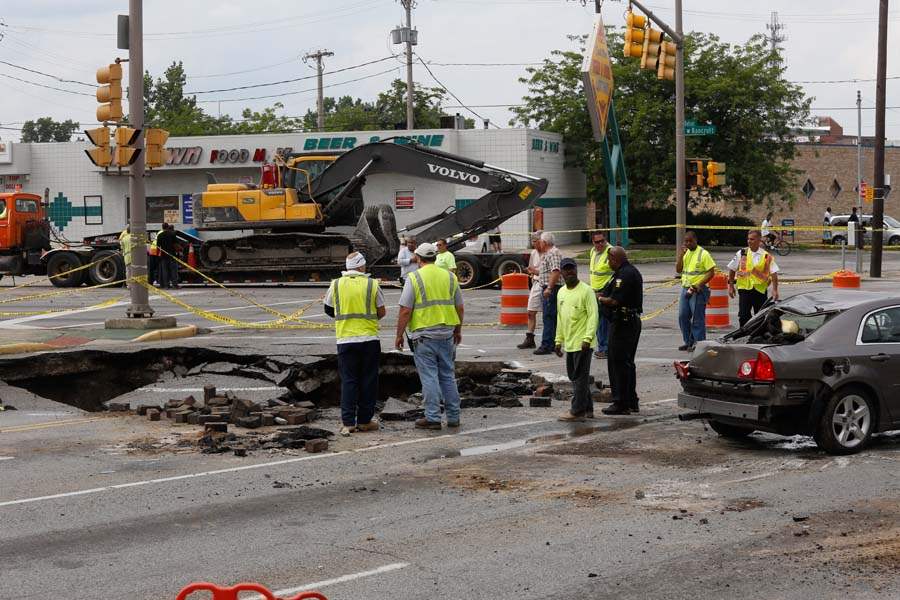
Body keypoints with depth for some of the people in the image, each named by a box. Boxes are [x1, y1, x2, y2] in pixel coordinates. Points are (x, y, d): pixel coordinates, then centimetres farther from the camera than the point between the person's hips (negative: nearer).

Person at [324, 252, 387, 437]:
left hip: (345, 339, 1)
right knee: (368, 380, 7)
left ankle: (348, 422, 0)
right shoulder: (372, 284, -3)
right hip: (369, 338, -1)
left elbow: (329, 310, 13)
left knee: (348, 381, 5)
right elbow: (381, 312, 2)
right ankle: (365, 420, 11)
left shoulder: (336, 285, 2)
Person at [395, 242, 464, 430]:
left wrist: (399, 335, -2)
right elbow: (459, 307, 12)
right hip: (446, 334, 5)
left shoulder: (414, 278, -7)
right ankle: (453, 417, 16)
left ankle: (433, 418, -1)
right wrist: (458, 330, 25)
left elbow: (405, 311, -11)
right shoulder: (450, 277, 7)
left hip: (423, 335, -4)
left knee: (429, 377, -1)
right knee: (448, 376, 12)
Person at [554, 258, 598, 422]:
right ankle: (587, 409, 21)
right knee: (574, 376, 13)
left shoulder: (586, 291, -10)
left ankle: (577, 411, -2)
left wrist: (587, 338, -23)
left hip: (582, 343, -8)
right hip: (569, 343, 8)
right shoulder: (561, 292, 13)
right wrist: (558, 341, 19)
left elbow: (593, 316, -15)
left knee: (580, 377, -5)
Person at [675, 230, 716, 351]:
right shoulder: (685, 253, 13)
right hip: (685, 289, 7)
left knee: (698, 318, -5)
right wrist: (681, 255, -4)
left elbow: (711, 272, -10)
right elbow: (678, 270, 8)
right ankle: (688, 342, 17)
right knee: (683, 317, 7)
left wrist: (699, 285, -18)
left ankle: (699, 343, 0)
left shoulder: (703, 254, -7)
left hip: (698, 290, -7)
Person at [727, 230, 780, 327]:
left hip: (760, 289, 0)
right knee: (743, 315, -6)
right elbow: (732, 269, 10)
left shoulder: (766, 256, 0)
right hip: (744, 289, 0)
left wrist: (774, 290, -10)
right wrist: (730, 286, 7)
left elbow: (774, 273, -2)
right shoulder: (742, 253, 3)